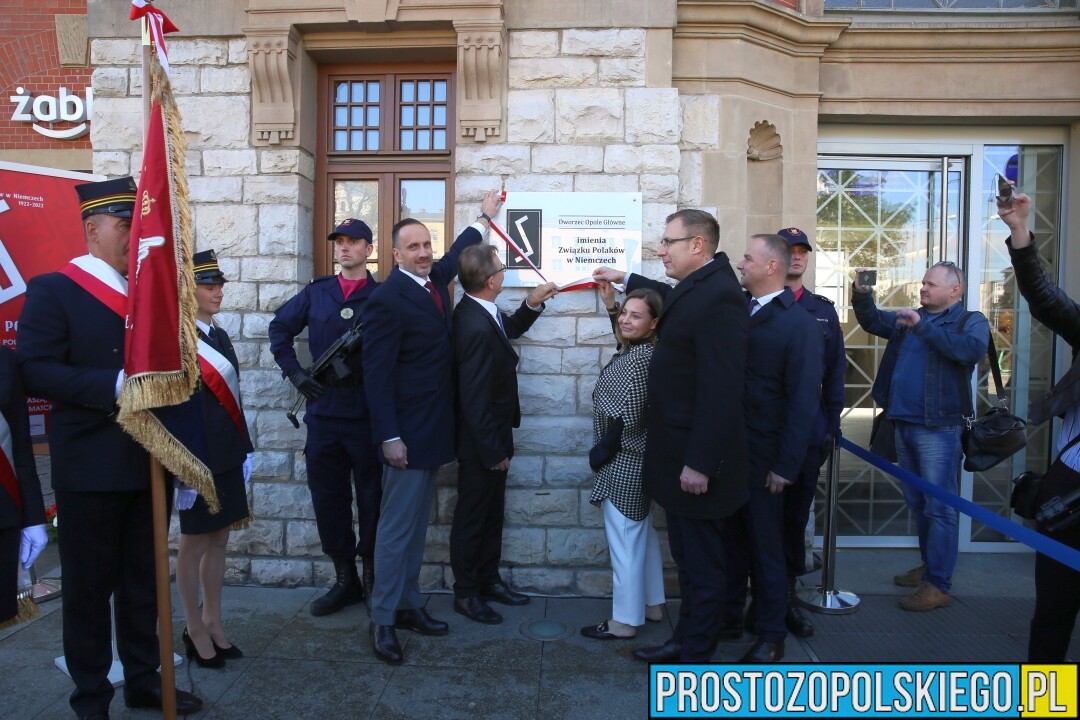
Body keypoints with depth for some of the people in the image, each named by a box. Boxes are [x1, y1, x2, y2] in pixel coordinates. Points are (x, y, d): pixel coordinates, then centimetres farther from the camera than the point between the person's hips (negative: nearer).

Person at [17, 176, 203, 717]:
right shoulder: (52, 290, -5)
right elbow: (35, 372, -16)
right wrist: (114, 386, -25)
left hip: (149, 463, 6)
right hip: (89, 467, -5)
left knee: (143, 583, 16)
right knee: (89, 587, 8)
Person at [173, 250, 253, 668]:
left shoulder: (220, 337, 11)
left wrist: (245, 450, 12)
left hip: (228, 457, 7)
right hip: (198, 457, -7)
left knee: (219, 540, 14)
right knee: (194, 544, 7)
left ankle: (213, 623, 28)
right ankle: (195, 631, 22)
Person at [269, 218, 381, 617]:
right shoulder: (316, 292, 9)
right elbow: (279, 329, 18)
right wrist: (295, 372, 7)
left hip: (369, 417, -4)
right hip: (323, 414, 4)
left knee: (372, 500, 6)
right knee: (328, 500, 10)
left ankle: (373, 579, 21)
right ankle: (345, 580, 25)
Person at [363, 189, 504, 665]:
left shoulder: (435, 278, 9)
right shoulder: (387, 300, -14)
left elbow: (456, 253, 32)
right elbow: (377, 373, -16)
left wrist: (484, 218, 44)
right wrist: (389, 436, -19)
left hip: (435, 428, 8)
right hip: (407, 432, -8)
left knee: (417, 523, 15)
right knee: (397, 526, 0)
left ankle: (409, 604, 27)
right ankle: (383, 620, 13)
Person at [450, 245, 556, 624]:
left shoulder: (479, 311, -1)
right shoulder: (476, 329, -30)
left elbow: (508, 329, 21)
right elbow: (475, 400, -28)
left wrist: (532, 304, 5)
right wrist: (494, 452, -20)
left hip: (492, 436, 10)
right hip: (480, 444, -10)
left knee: (492, 511, 21)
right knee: (473, 516, 8)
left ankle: (488, 579, 38)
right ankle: (466, 593, 26)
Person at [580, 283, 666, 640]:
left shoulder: (641, 358, -22)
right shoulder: (636, 349, 5)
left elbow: (626, 418, -27)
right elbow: (623, 334, 30)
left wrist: (599, 398, -11)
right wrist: (610, 303, 19)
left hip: (624, 463, -10)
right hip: (636, 460, 10)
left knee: (624, 542, 2)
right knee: (642, 535, 20)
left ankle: (625, 620, 15)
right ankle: (651, 605, 34)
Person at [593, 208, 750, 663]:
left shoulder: (718, 296, -22)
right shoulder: (695, 287, 8)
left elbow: (721, 390, -25)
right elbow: (674, 299, 35)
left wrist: (699, 463, -23)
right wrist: (626, 279, 38)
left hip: (696, 459, -10)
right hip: (678, 454, 10)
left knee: (701, 564, 7)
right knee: (687, 557, 21)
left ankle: (697, 658, 23)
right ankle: (685, 640, 36)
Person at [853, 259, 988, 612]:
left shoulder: (971, 321, -4)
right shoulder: (910, 318, 15)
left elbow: (971, 349, -24)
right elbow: (872, 320, 18)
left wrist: (922, 326, -25)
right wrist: (862, 293, 0)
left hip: (938, 428, -7)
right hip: (903, 424, 7)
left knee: (939, 507, -3)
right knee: (917, 503, 17)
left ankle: (938, 584, 4)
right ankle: (929, 565, 31)